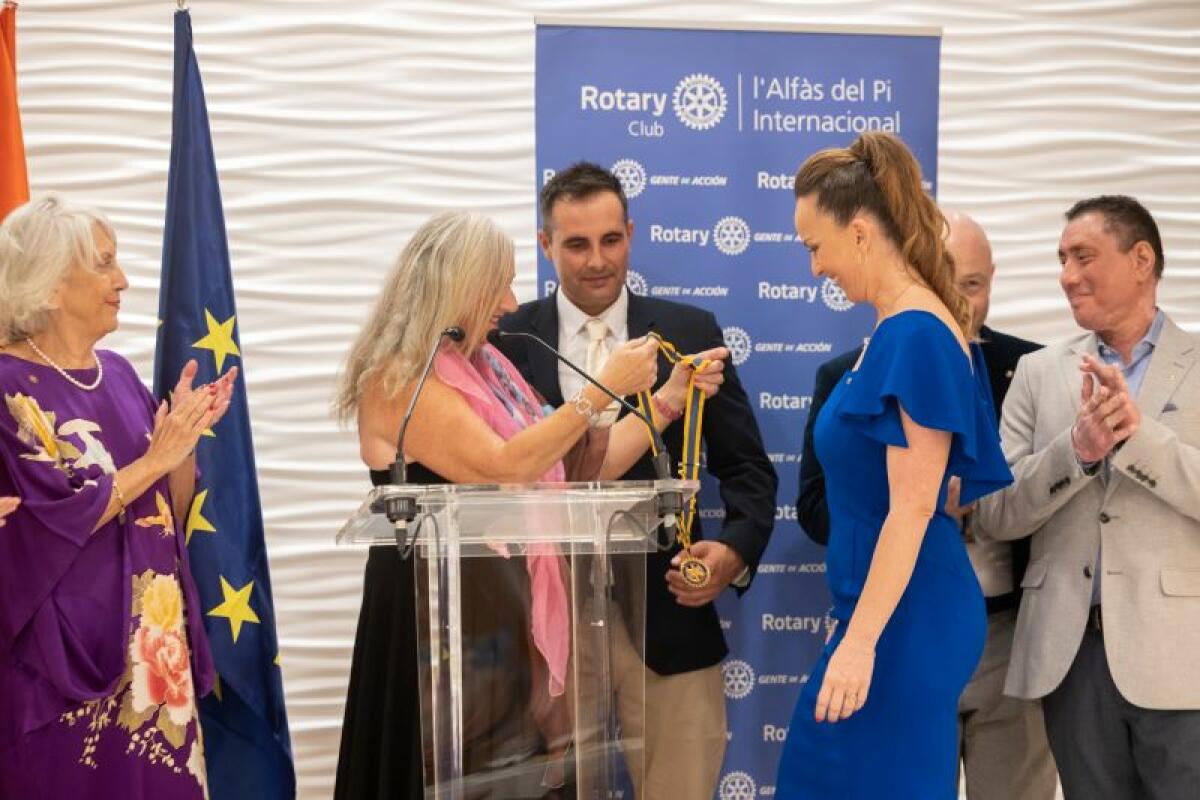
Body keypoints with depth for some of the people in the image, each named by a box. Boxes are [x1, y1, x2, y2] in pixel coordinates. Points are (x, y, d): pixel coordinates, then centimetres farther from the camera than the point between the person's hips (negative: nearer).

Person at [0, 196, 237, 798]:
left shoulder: (117, 374, 11)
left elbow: (171, 511, 13)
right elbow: (59, 518, -18)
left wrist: (188, 434, -3)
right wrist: (155, 459, -12)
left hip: (157, 639, 7)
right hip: (71, 648, -6)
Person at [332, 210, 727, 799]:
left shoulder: (486, 369, 12)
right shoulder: (396, 379, -13)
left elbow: (578, 472, 13)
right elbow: (501, 468, -23)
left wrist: (669, 398, 8)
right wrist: (603, 389, -18)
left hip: (507, 617, 8)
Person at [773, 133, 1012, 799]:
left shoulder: (917, 335, -18)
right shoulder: (896, 329, 10)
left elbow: (915, 509, -22)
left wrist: (861, 641, -22)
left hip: (905, 619, -9)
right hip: (883, 608, 9)